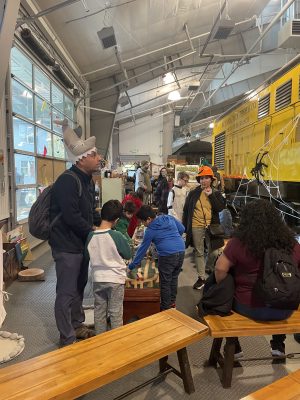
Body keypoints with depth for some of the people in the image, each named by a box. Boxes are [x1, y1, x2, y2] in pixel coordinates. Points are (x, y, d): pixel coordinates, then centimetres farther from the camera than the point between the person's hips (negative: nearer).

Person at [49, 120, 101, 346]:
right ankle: (67, 339, 19)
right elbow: (72, 217, -27)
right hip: (67, 245, -10)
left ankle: (77, 325, 40)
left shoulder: (88, 181, 9)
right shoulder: (67, 181, -22)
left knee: (79, 286, 21)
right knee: (67, 292, 3)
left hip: (81, 243, 10)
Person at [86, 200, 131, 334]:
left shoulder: (90, 236, -9)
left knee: (99, 311, 18)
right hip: (115, 279, -3)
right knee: (116, 313, 11)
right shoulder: (117, 236, -19)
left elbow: (88, 257, 5)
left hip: (97, 279, 4)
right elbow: (128, 255, -5)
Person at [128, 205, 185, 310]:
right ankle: (172, 302, 37)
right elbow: (182, 229, 16)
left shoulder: (150, 231, -1)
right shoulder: (169, 218, 11)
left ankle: (165, 308, 20)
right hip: (181, 251, 7)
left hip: (167, 255, -7)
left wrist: (132, 266, 13)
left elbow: (142, 249, 4)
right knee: (174, 278, 23)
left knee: (165, 283, 9)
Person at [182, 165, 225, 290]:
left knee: (214, 252, 7)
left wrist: (211, 195, -13)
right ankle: (201, 278, 19)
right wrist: (185, 227, 3)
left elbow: (220, 208, -8)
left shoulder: (216, 193, 5)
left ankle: (208, 269, 37)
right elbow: (186, 211, 5)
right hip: (196, 227, 0)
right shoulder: (193, 193, 3)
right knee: (199, 253, 8)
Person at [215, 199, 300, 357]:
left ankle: (234, 347, 34)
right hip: (284, 309, 4)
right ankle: (278, 345, 39)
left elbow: (220, 269, -16)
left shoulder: (239, 242, -17)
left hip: (249, 308, -3)